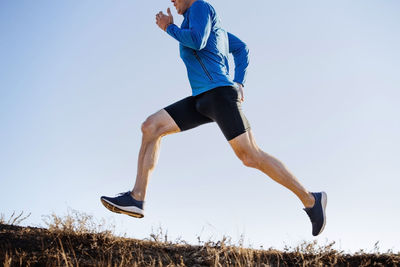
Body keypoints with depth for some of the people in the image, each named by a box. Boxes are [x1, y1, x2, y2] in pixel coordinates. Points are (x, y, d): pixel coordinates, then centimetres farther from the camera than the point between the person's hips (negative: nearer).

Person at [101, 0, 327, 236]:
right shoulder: (209, 23, 28)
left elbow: (197, 41, -17)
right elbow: (242, 48, 31)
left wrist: (169, 28, 0)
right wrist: (239, 83, 20)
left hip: (219, 92, -10)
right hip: (202, 99, 10)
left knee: (250, 156, -17)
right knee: (151, 127, -2)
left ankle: (310, 200, -7)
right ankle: (137, 198, -9)